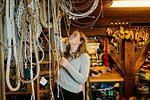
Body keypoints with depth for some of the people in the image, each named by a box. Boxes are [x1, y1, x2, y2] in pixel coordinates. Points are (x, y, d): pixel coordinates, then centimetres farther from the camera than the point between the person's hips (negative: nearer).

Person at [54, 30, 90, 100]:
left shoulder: (84, 56, -15)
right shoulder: (64, 50, 0)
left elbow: (83, 80, -21)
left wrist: (68, 65, -27)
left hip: (73, 94, -4)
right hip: (59, 89, 4)